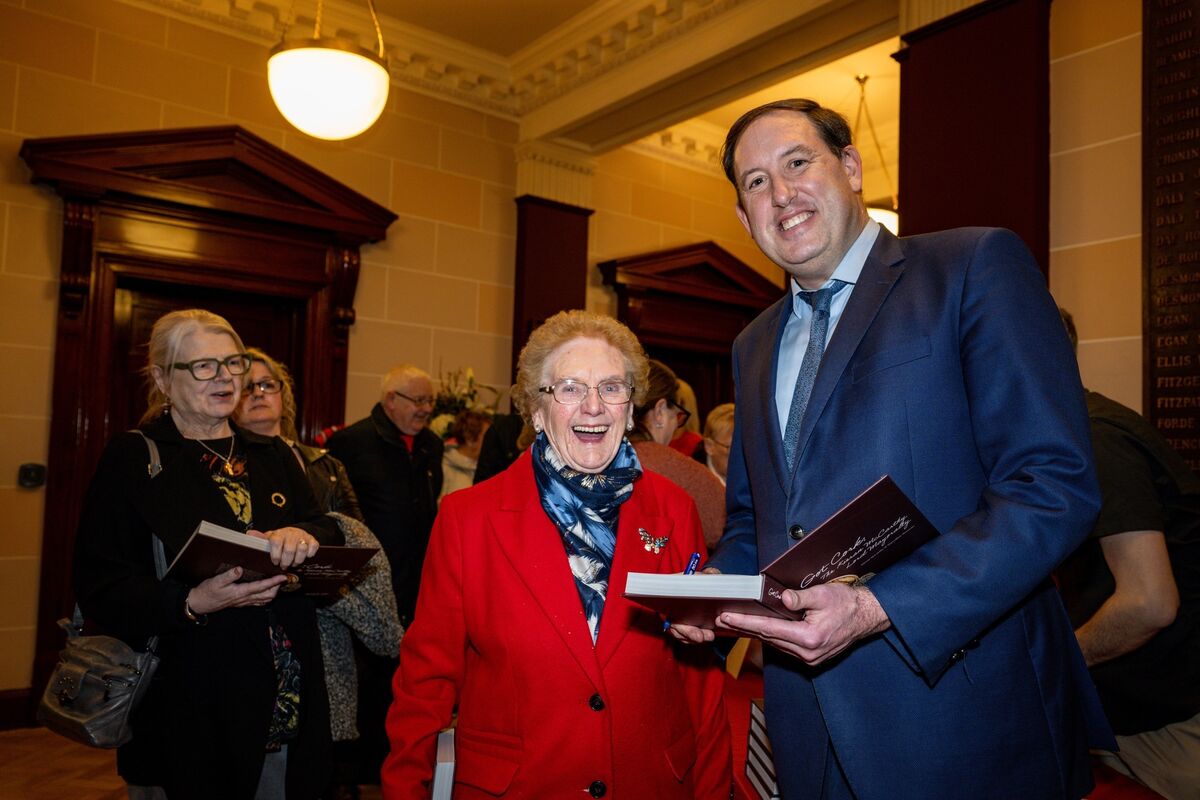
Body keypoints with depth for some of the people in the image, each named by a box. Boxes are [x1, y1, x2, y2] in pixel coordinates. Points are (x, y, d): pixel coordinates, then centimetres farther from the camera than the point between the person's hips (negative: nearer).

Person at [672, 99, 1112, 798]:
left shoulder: (978, 266, -7)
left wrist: (877, 608, -23)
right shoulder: (755, 345, 12)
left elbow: (1058, 484, -16)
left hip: (963, 708, -5)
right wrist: (715, 585, -1)